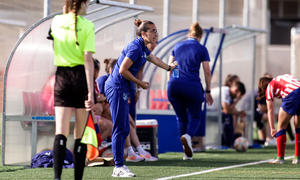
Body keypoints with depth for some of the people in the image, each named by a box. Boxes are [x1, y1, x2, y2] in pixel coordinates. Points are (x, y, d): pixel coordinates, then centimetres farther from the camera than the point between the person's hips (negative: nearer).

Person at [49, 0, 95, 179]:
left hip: (61, 76, 3)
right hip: (81, 76, -3)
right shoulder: (87, 25, -7)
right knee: (81, 135, 8)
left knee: (61, 133, -5)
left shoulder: (57, 21, 6)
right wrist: (90, 91, -17)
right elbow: (88, 59, -14)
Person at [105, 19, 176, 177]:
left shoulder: (143, 47, 14)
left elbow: (153, 59, 36)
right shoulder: (135, 47, -16)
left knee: (124, 130, 10)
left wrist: (169, 67, 53)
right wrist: (140, 83, -10)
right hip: (116, 88, -10)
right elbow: (123, 70, -20)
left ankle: (119, 166, 12)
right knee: (120, 129, -10)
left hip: (121, 89, 10)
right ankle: (118, 167, -9)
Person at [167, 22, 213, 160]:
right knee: (195, 116, 12)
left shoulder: (177, 46, 15)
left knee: (181, 117, 15)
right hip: (192, 86, -3)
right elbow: (207, 72, 2)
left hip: (174, 85, 3)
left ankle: (187, 152, 8)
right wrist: (208, 92, 10)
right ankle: (188, 135, -21)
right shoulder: (201, 49, 5)